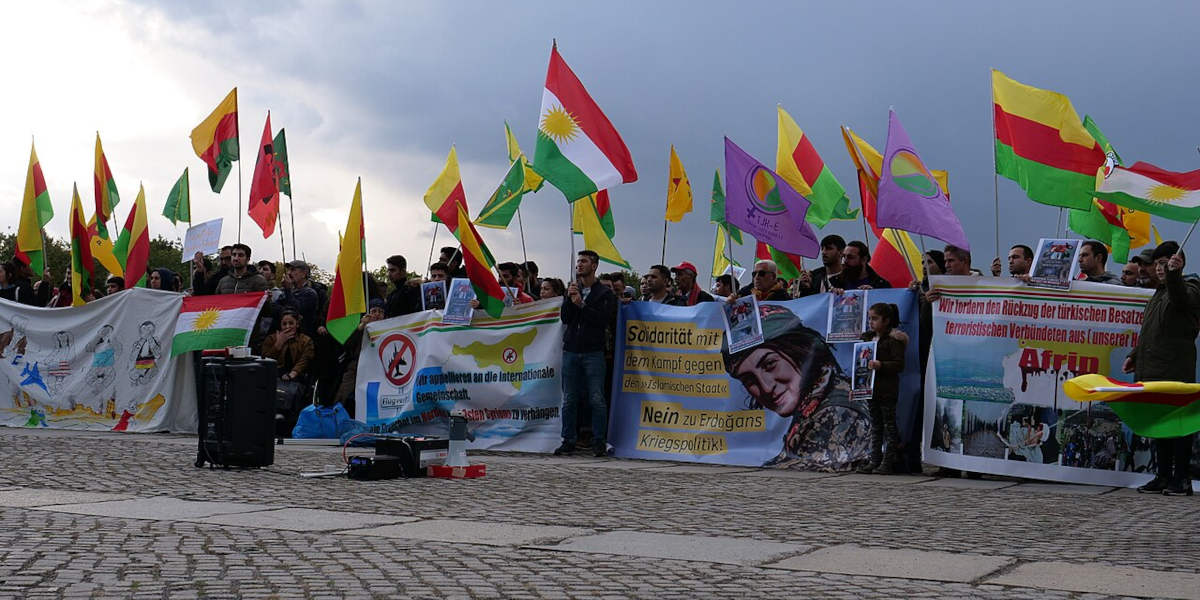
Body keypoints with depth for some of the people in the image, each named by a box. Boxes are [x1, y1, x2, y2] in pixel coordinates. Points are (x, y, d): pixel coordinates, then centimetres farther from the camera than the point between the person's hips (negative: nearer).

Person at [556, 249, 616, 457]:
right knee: (568, 400, 5)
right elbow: (565, 317, 4)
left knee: (596, 399, -5)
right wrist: (570, 298, -10)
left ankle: (599, 442, 1)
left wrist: (581, 305, -12)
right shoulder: (572, 289, 15)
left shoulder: (604, 292, 3)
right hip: (571, 351, 4)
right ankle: (568, 441, 11)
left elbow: (603, 320, -10)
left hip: (593, 352, -4)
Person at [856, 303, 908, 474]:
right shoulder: (867, 338, 14)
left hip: (887, 390, -7)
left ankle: (888, 462, 3)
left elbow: (899, 364, -15)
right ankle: (875, 461, 14)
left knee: (889, 425, 0)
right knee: (875, 426, 11)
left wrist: (881, 365, -27)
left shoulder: (894, 340, -9)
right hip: (870, 389, 8)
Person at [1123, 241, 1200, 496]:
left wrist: (1173, 274, -45)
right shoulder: (1159, 292, 24)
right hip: (1153, 370, 8)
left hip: (1176, 371, -8)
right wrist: (1134, 356, 22)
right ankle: (1164, 476, 14)